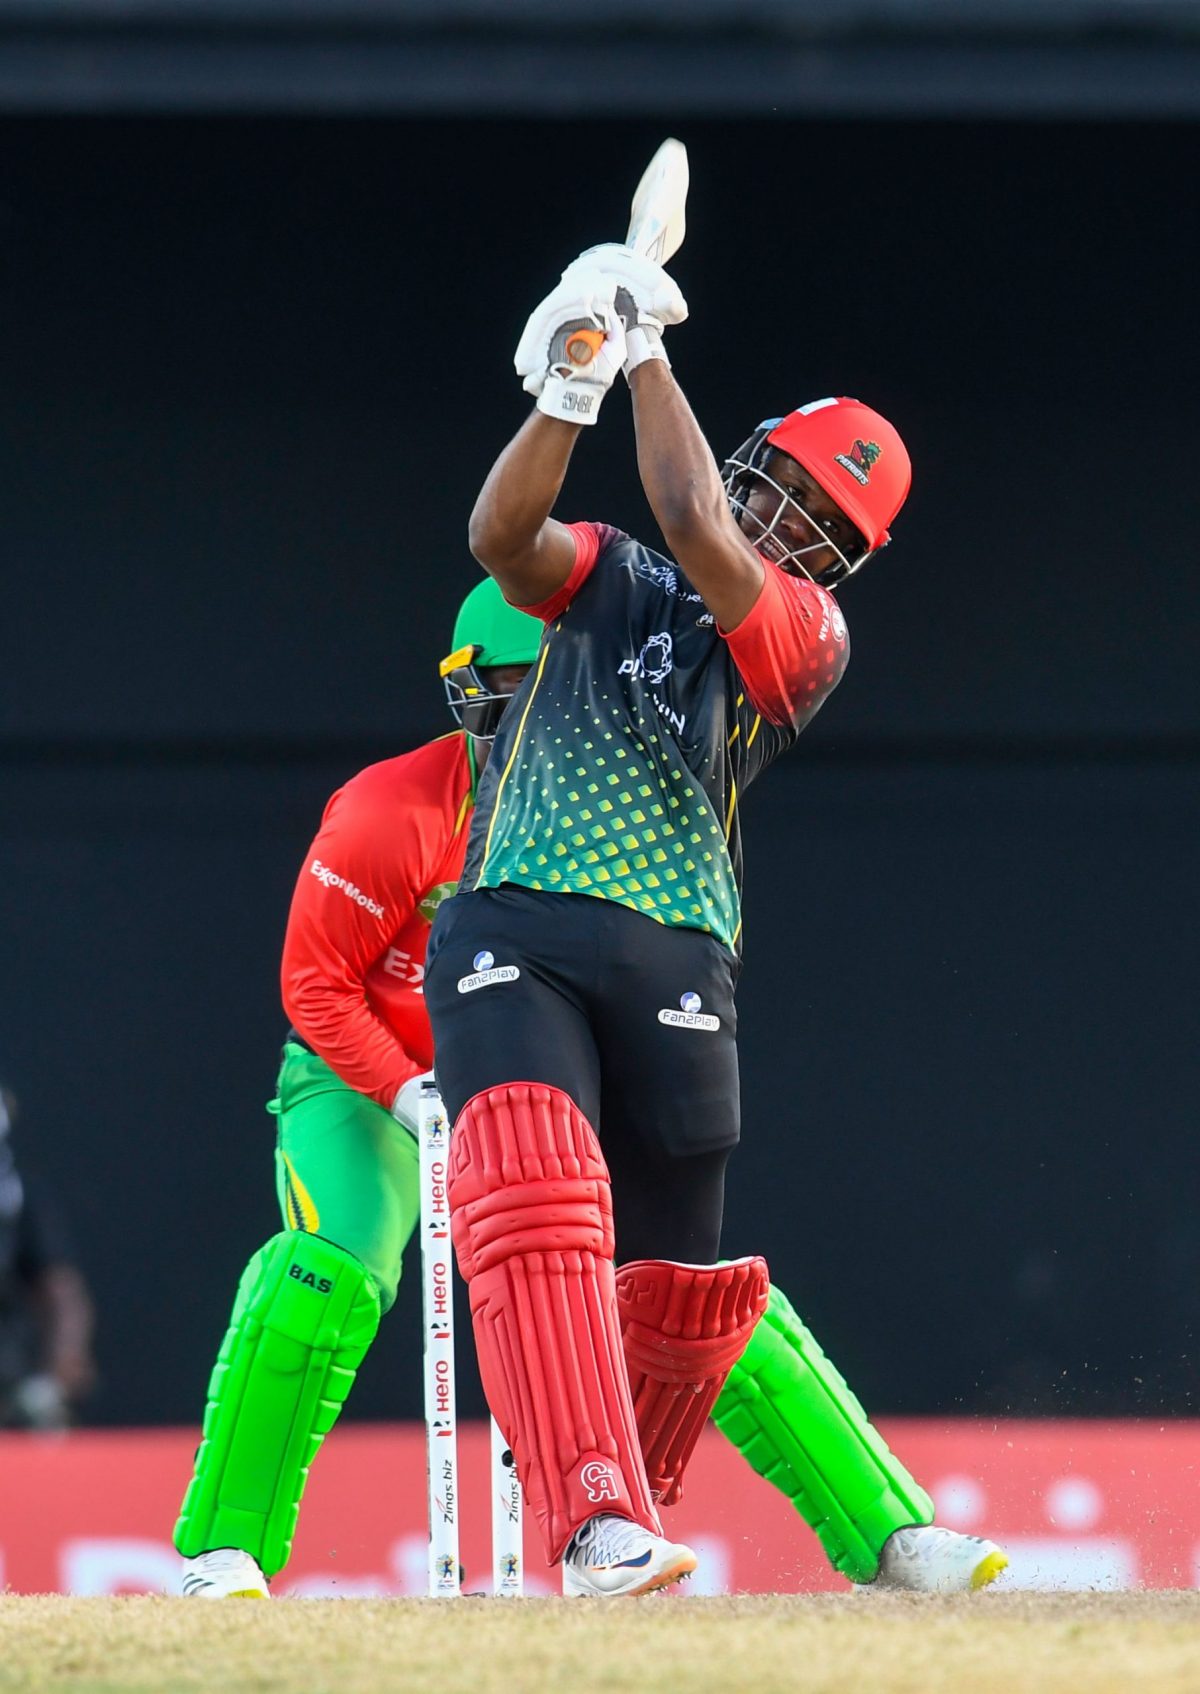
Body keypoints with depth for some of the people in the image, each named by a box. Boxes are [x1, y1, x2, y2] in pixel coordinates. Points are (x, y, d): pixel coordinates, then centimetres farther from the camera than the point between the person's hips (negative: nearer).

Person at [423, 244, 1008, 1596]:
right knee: (536, 1201, -25)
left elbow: (698, 532, -10)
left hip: (672, 971, 0)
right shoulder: (608, 579, 16)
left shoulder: (806, 636, 7)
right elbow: (502, 537, -6)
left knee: (681, 1278, 3)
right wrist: (568, 393, -20)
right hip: (511, 937, 0)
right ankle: (600, 1519, -35)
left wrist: (648, 355, -4)